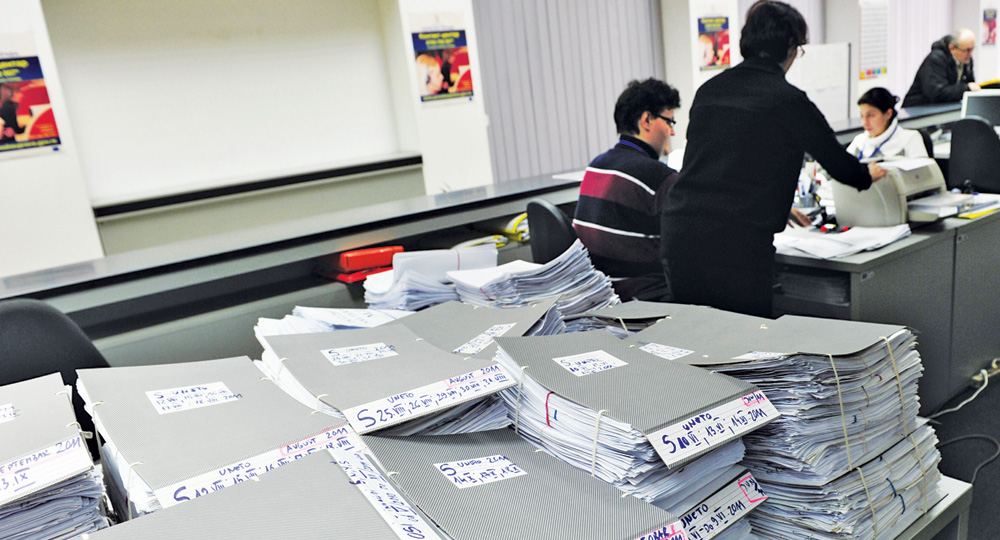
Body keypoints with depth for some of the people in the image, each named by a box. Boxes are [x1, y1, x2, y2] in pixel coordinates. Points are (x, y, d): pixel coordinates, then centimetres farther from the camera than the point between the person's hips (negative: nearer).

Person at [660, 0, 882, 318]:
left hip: (676, 235, 6)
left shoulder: (709, 90, 12)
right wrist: (868, 175, 33)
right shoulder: (788, 100, -4)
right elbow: (836, 161, 9)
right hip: (738, 245, -6)